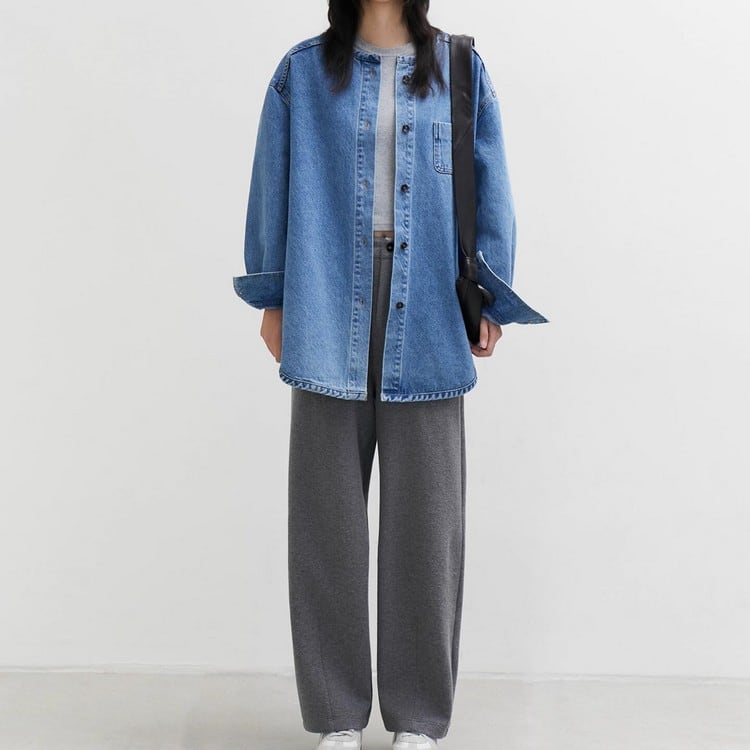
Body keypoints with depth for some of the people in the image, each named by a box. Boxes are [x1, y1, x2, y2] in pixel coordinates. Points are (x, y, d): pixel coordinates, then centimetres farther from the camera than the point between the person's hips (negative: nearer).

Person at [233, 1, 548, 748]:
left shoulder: (460, 69, 9)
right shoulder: (303, 72, 9)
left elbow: (489, 190, 8)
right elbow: (272, 188, 10)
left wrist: (490, 303, 3)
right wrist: (272, 298, 8)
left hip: (426, 309, 0)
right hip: (331, 306, 0)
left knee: (424, 511, 2)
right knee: (329, 508, 3)